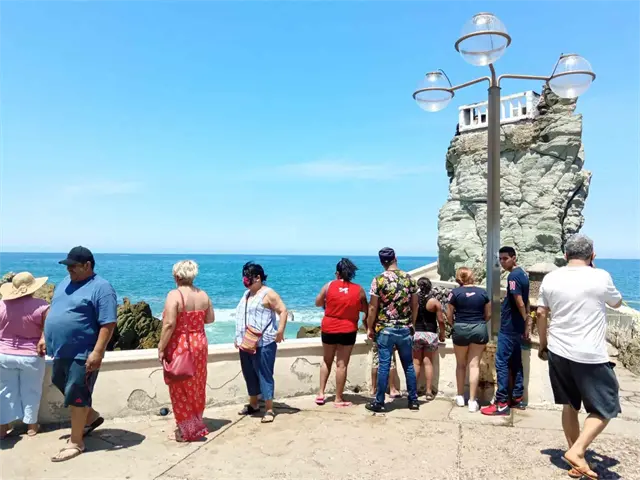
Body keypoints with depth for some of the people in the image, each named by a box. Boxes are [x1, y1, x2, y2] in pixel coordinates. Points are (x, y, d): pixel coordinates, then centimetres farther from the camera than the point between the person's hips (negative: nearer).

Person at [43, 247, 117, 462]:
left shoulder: (101, 288, -17)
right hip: (61, 350, 9)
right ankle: (91, 416, 42)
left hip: (82, 353, -9)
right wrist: (45, 337, 17)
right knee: (65, 389, 21)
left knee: (76, 396, 1)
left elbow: (108, 324, -21)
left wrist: (97, 352, -25)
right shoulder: (65, 283, 9)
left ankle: (76, 442, 17)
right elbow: (53, 311, 22)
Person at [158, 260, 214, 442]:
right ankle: (197, 425, 31)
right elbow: (210, 319, 11)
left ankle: (187, 430, 16)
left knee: (181, 390, 8)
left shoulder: (174, 295, -16)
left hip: (179, 346, -6)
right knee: (197, 387, 18)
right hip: (199, 344, 6)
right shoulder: (203, 295, 2)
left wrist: (161, 348, -13)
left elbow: (169, 324, -21)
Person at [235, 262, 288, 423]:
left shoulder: (268, 293, -10)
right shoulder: (247, 294, 16)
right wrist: (238, 337, 20)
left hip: (263, 343, -8)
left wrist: (280, 331, -24)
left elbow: (283, 311, -16)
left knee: (264, 375, -6)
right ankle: (253, 404, 30)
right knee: (249, 375, 15)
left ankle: (269, 409, 1)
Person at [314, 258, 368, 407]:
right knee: (342, 364, 4)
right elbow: (366, 309, 7)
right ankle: (338, 399, 11)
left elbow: (318, 303, 6)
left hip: (328, 329, 2)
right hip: (348, 330, -1)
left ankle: (321, 393, 18)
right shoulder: (359, 290, -3)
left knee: (326, 361, 19)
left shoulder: (329, 285, -3)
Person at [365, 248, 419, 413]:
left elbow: (373, 308, -8)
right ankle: (413, 400, 20)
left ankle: (379, 402, 9)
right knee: (409, 365, 13)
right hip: (405, 329, 3)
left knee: (384, 365, 2)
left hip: (385, 329, -3)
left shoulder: (379, 280, -9)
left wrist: (370, 328, 2)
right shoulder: (409, 278, 2)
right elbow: (415, 305, 7)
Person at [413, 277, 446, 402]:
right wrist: (442, 334, 11)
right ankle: (429, 391, 7)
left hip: (415, 334, 1)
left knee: (416, 362, 9)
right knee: (428, 362, 6)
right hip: (430, 334, -1)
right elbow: (441, 320, -4)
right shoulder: (434, 302, -6)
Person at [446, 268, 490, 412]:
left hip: (461, 329, -1)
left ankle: (460, 397, 23)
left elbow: (449, 315, -2)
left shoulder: (455, 292, -4)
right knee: (474, 364, 3)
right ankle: (472, 401, 2)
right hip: (479, 329, 1)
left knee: (461, 364, 15)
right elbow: (488, 315, 9)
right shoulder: (483, 292, 3)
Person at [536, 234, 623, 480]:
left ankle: (575, 457, 26)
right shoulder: (600, 277, -9)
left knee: (569, 405, 18)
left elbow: (541, 313, 8)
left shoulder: (550, 278, 2)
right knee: (605, 409, 10)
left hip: (558, 352, 5)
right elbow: (617, 302, 11)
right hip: (590, 356, -5)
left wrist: (543, 344, 21)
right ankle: (577, 451, -4)